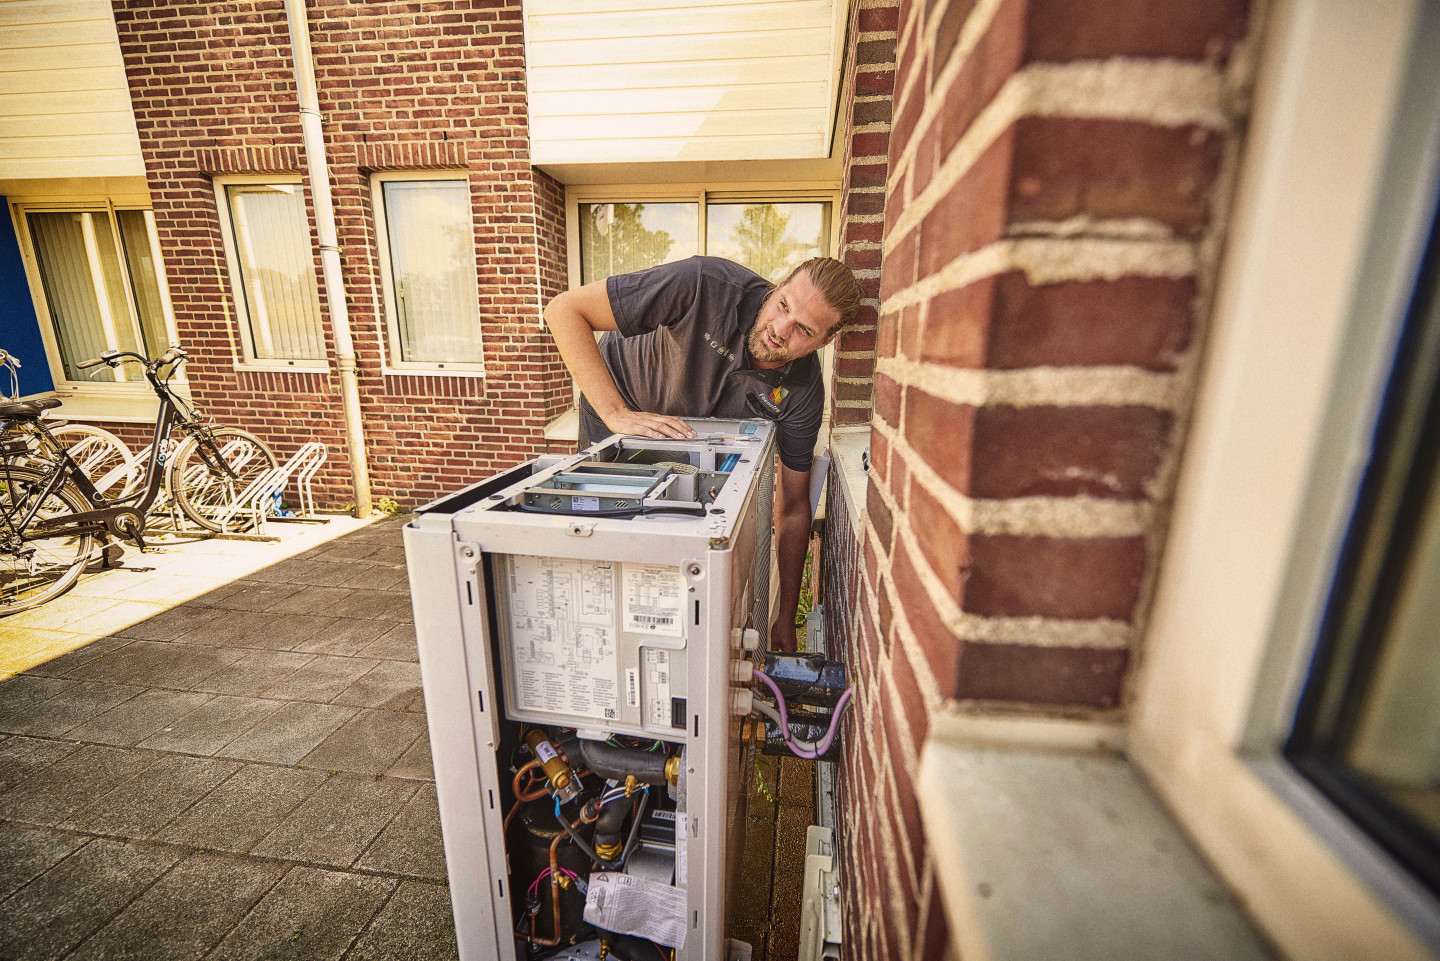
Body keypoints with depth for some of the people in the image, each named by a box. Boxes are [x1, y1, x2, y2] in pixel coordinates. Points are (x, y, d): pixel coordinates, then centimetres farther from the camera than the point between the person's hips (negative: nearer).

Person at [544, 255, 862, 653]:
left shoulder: (804, 391, -26)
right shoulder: (705, 285, -38)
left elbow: (793, 508, -17)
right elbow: (564, 310, -34)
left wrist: (786, 617, -15)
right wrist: (617, 414, -44)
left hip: (697, 434, 2)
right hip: (613, 405, -2)